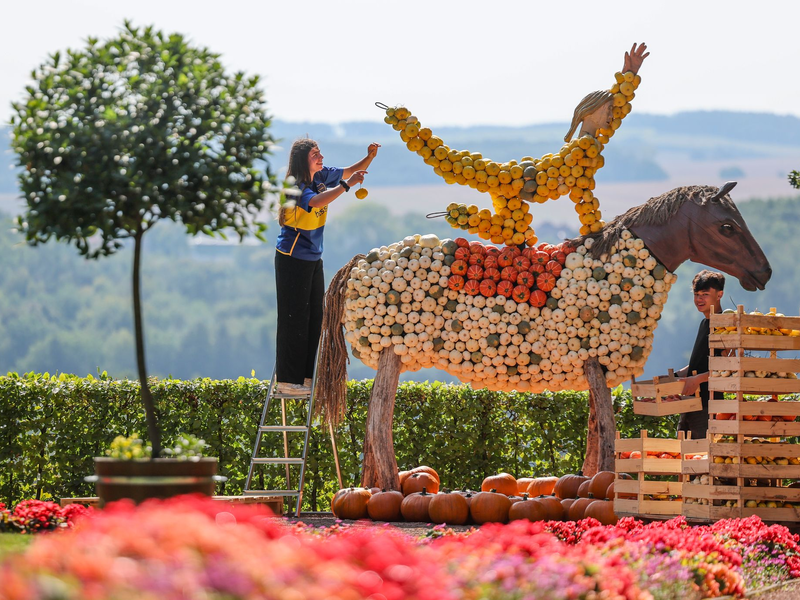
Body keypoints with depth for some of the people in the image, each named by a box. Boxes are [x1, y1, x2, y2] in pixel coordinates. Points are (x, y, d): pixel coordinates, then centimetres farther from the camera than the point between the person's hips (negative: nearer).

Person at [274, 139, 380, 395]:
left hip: (313, 258, 8)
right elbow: (317, 201, -39)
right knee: (294, 319, -7)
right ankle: (288, 381, -3)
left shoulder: (322, 176, 4)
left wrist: (369, 157, -4)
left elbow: (351, 172, 14)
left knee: (315, 318, 9)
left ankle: (307, 376, 15)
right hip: (292, 259, -8)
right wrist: (346, 185, -38)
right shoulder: (296, 185, -19)